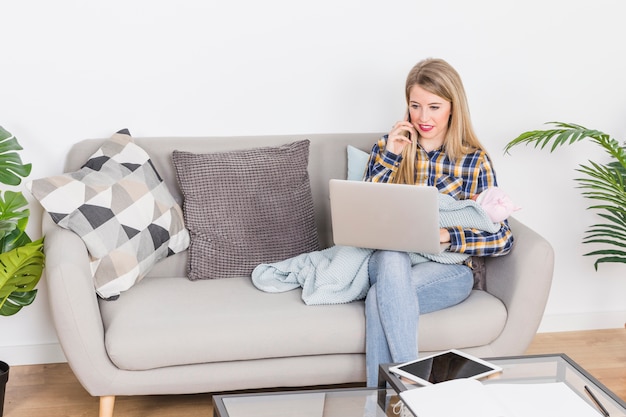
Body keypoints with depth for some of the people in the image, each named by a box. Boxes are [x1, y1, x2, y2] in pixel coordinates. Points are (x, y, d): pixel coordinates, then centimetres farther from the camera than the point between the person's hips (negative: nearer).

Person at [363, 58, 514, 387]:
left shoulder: (475, 160, 2)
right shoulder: (386, 148, 7)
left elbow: (502, 239, -1)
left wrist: (445, 235, -17)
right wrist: (389, 157, -11)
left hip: (448, 269, -1)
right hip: (388, 258, 2)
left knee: (380, 299, -33)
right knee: (393, 258, -36)